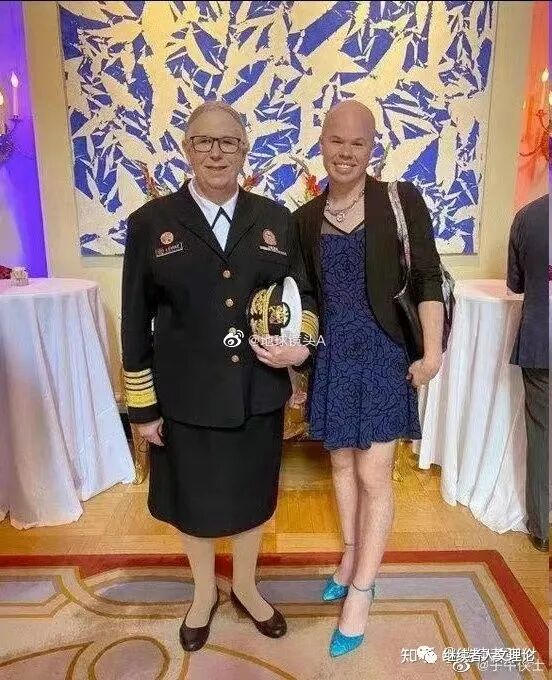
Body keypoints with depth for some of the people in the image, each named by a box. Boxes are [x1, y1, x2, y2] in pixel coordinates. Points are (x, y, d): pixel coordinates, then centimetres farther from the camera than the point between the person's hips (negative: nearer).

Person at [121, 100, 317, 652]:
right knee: (193, 501, 17)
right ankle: (204, 592, 46)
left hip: (259, 394, 2)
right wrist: (143, 405, -4)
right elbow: (136, 322, -3)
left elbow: (301, 295, 8)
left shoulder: (275, 219, 3)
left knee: (251, 496, 19)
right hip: (186, 398, -1)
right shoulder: (151, 222, -4)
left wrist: (301, 345, -13)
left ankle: (245, 588, 47)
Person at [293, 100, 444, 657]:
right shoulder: (306, 217, 5)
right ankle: (351, 558, 40)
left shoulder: (402, 200, -6)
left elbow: (427, 280, -7)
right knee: (342, 464, 17)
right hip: (332, 356, 4)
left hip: (383, 354, -4)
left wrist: (432, 353, -12)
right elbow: (308, 293, 10)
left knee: (373, 476, 2)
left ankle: (360, 591, 22)